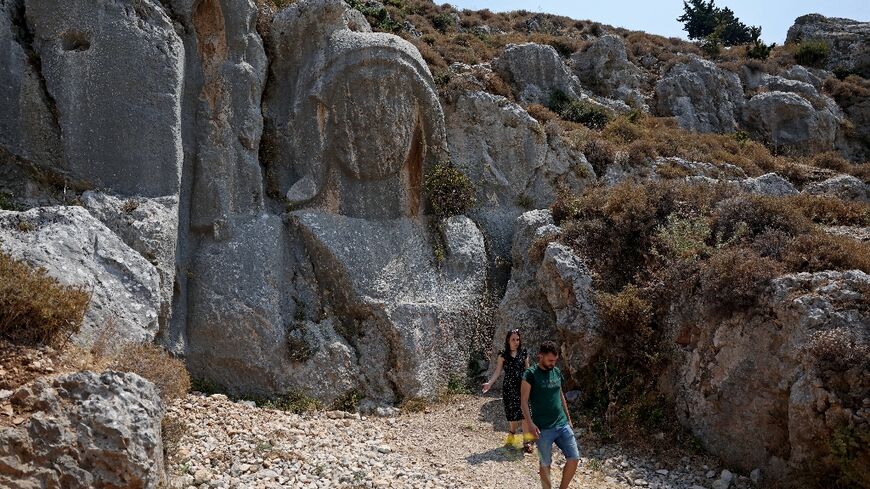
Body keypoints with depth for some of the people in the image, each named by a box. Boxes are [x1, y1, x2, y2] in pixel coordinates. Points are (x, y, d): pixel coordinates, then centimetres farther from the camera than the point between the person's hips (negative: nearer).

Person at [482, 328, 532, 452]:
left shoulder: (524, 353, 4)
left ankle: (527, 441, -4)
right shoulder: (503, 354, 0)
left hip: (523, 386, 0)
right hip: (509, 387, 0)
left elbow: (527, 370, 11)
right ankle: (512, 436, 28)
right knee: (512, 414, 5)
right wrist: (489, 383, -13)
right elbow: (498, 371, -1)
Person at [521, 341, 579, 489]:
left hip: (562, 425, 5)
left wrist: (568, 418, 19)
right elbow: (524, 401, -10)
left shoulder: (557, 372, 9)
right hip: (543, 429, -5)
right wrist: (530, 423, -19)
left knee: (574, 458, 0)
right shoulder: (530, 374, -8)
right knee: (545, 463, 5)